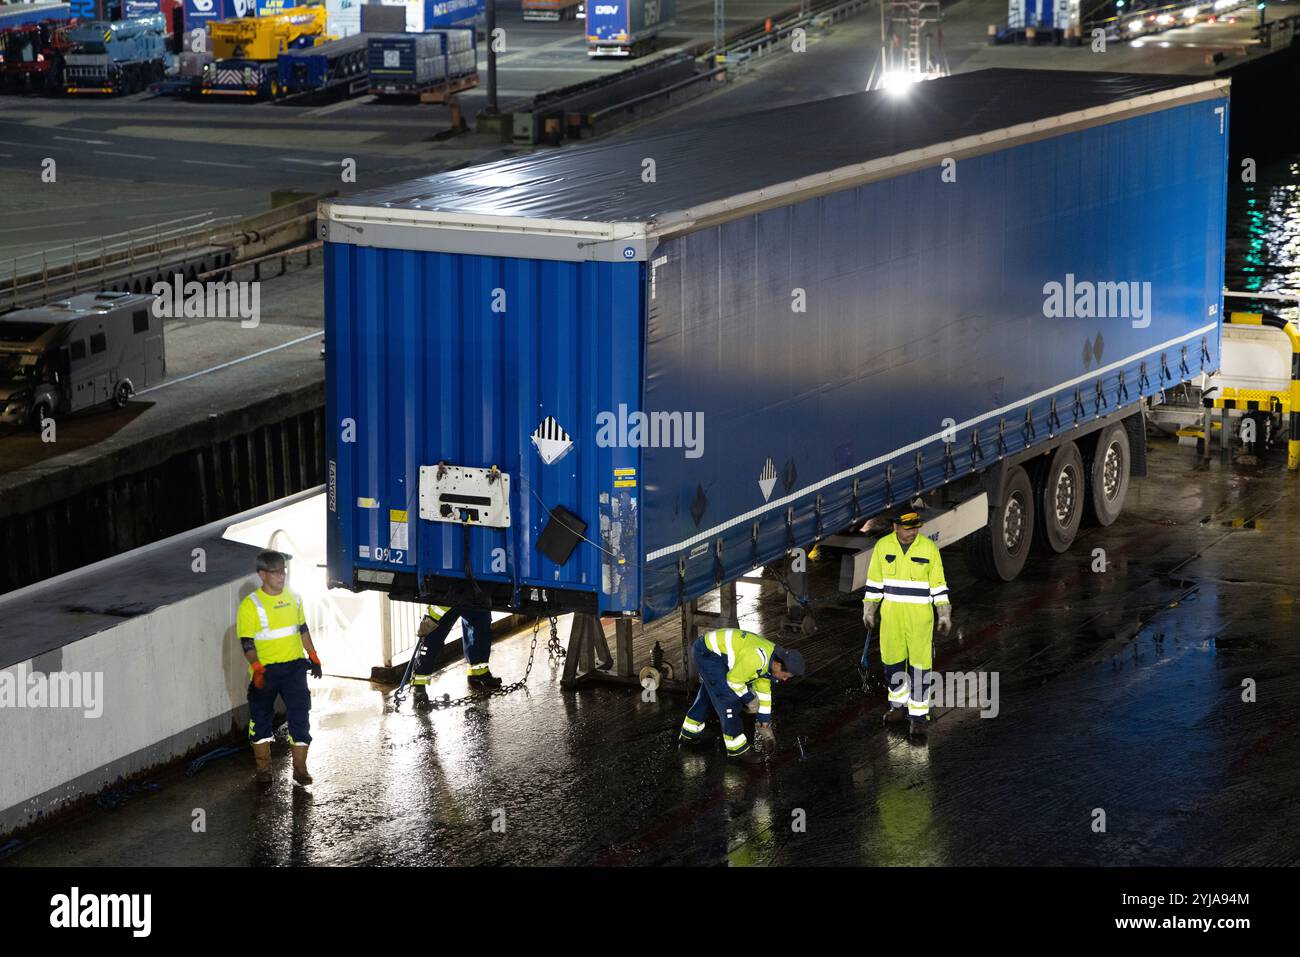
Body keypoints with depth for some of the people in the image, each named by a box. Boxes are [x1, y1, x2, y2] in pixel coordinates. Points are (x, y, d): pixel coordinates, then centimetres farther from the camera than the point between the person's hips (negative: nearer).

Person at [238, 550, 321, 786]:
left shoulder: (293, 598, 7)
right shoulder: (251, 605, -10)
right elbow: (247, 642, -13)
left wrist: (313, 656, 18)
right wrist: (257, 669, -23)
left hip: (294, 665, 3)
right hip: (266, 669, -3)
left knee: (300, 714, -4)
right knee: (262, 717, 8)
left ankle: (300, 768, 3)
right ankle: (263, 768, 22)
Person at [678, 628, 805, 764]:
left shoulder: (770, 659, 3)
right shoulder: (758, 657, -28)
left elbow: (763, 691, 14)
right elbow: (733, 680, -20)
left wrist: (764, 722, 17)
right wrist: (749, 698, -5)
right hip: (707, 652, -10)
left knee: (708, 695, 26)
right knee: (729, 699, -9)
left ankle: (688, 736, 42)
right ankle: (737, 750, -1)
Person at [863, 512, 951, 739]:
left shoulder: (929, 548, -5)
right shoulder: (883, 546, 1)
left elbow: (938, 584, 1)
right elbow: (874, 581, 10)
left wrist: (944, 614, -1)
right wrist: (869, 611, 10)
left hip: (920, 616, -3)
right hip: (891, 615, 3)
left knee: (920, 666, -4)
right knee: (892, 661, 11)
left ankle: (918, 716, 2)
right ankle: (897, 707, 29)